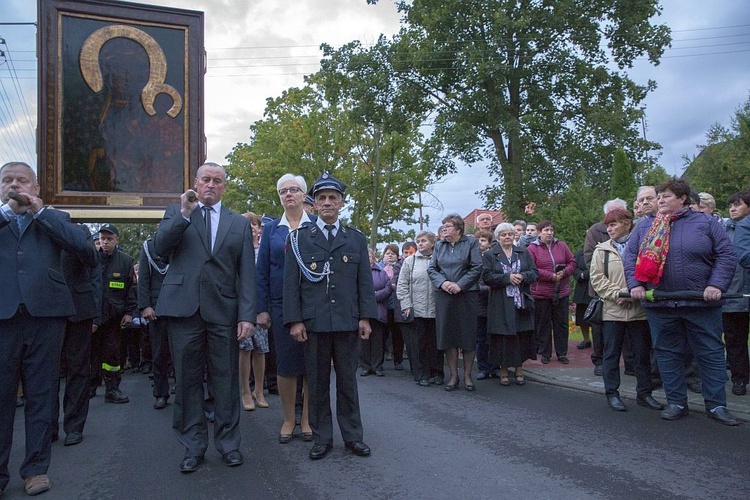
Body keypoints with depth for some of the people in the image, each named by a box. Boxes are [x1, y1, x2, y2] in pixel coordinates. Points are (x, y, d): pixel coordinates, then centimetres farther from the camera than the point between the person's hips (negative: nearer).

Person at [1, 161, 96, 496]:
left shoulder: (54, 218, 14)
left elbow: (82, 245, -4)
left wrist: (39, 211, -3)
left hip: (45, 314, 0)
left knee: (41, 395, 7)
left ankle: (36, 467, 17)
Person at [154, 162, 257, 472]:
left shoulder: (239, 223, 12)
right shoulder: (176, 212, 13)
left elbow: (247, 274, 5)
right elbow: (160, 247, -4)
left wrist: (247, 315, -4)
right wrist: (184, 213, -12)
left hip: (223, 311, 0)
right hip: (183, 307, 0)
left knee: (225, 381, 5)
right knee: (187, 380, 7)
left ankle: (228, 444, 19)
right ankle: (193, 446, 20)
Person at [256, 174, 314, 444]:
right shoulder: (271, 229, 7)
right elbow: (262, 270, 5)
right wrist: (262, 309, -2)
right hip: (281, 305, 1)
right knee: (285, 363, 5)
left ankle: (307, 418, 19)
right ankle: (289, 419, 20)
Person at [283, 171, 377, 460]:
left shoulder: (356, 239, 9)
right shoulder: (299, 238, 5)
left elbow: (365, 281, 6)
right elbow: (291, 282, 1)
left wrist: (365, 317, -2)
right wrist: (294, 320, -6)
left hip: (348, 323, 1)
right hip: (313, 323, -1)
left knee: (348, 381, 10)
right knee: (317, 382, 8)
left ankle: (352, 436, 22)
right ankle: (322, 438, 20)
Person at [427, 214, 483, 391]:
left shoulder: (471, 242, 0)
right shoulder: (439, 245, 12)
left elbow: (477, 268, -6)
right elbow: (431, 268, 8)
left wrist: (460, 285, -14)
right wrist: (442, 282, -10)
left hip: (467, 295, -3)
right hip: (444, 296, 3)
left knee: (468, 335, 2)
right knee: (447, 335, 4)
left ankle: (467, 375, 15)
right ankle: (454, 375, 15)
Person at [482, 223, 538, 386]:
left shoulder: (523, 253, 12)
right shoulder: (490, 255, 2)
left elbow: (534, 272, 6)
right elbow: (486, 276, -9)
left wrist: (522, 276, -15)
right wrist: (507, 277, -17)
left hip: (522, 302, 3)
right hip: (501, 304, -2)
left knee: (522, 335, 5)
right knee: (503, 336, 0)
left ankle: (519, 369, 17)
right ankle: (503, 371, 11)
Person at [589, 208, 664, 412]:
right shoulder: (602, 250, 6)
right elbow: (597, 278, 0)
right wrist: (618, 294, -12)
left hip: (639, 309, 0)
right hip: (612, 310, 0)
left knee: (642, 354, 9)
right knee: (612, 353, 5)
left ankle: (644, 393, 22)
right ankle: (612, 393, 15)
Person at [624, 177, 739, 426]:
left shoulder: (705, 223, 3)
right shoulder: (645, 226, 8)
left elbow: (727, 254, 0)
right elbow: (630, 256, 8)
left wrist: (717, 285, -11)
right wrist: (635, 284, -5)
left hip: (702, 303, -1)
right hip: (659, 305, 2)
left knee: (711, 353, 6)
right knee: (668, 354, 8)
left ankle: (716, 405, 18)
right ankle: (676, 403, 21)